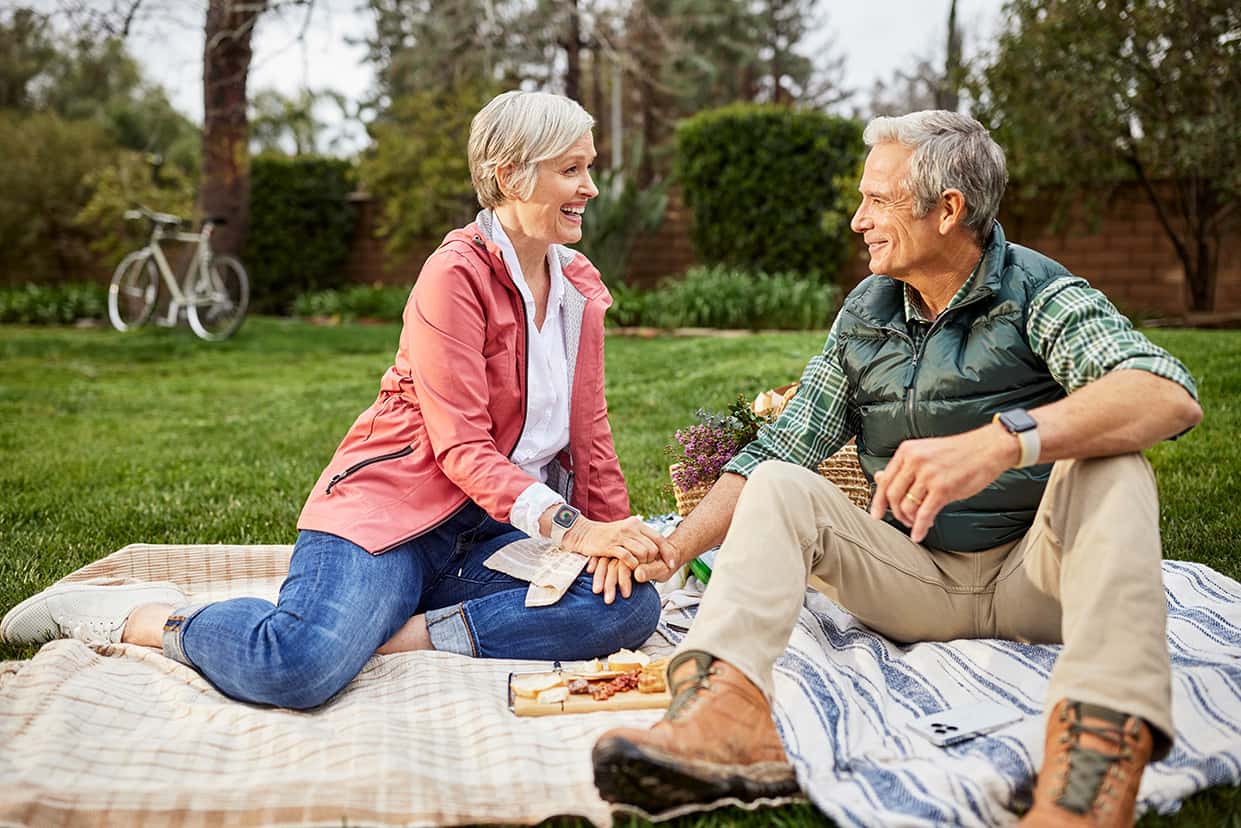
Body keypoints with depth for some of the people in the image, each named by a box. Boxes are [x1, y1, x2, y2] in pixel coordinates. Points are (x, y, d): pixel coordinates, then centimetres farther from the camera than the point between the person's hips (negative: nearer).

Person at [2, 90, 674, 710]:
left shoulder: (580, 288, 13)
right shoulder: (455, 275, -9)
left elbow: (589, 435, 13)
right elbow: (462, 448, -17)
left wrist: (611, 533, -5)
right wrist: (568, 526, -28)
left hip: (495, 532, 7)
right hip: (395, 504, -6)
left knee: (630, 607, -22)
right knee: (295, 669, -32)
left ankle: (404, 635, -21)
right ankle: (135, 616, -3)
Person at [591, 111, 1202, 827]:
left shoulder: (1038, 293, -7)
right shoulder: (865, 316, 7)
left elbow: (1172, 396, -26)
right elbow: (779, 448, 8)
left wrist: (1001, 440, -43)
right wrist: (669, 555, -5)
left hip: (1032, 577, -3)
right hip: (917, 580, 4)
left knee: (1107, 462, -29)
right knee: (777, 485, -13)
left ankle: (1099, 748, -52)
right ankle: (726, 711, -42)